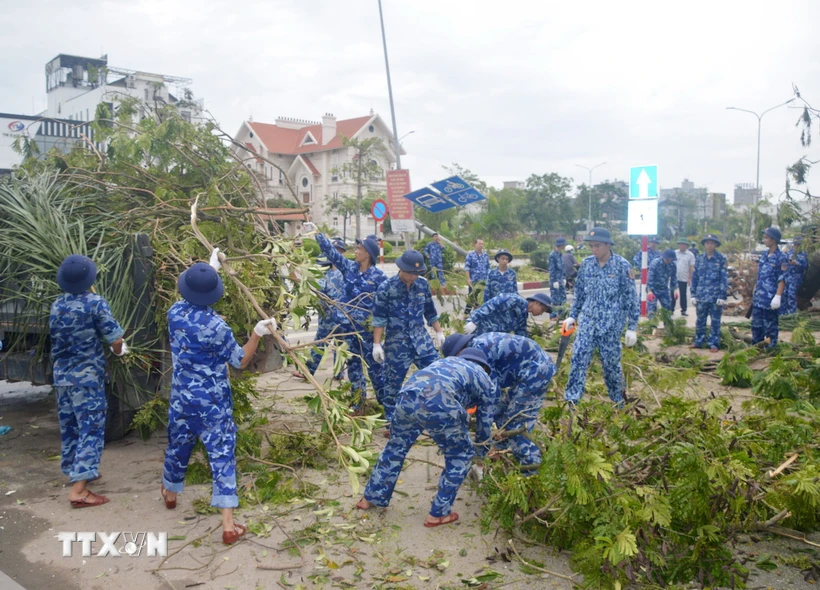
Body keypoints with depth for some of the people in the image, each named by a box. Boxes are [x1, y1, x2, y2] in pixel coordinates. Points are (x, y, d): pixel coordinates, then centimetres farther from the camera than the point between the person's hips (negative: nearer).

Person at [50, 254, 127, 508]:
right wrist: (119, 351, 6)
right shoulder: (96, 303, -14)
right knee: (91, 428, -5)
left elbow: (56, 338, 15)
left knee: (69, 426, 18)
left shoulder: (56, 306, 4)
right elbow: (116, 340, -16)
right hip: (87, 376, -7)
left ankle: (76, 472, 35)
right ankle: (78, 489, -10)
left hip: (62, 375, 7)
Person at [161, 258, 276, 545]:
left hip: (182, 396, 5)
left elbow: (188, 301, 20)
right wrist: (257, 334, -17)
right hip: (213, 400, -5)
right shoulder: (216, 326, -21)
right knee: (222, 453, -3)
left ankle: (170, 493, 51)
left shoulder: (175, 312, -6)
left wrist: (210, 268, 28)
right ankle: (228, 525, -5)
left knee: (178, 444, 25)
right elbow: (240, 361, -10)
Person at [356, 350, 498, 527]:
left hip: (407, 395, 5)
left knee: (396, 446, 29)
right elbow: (485, 423, 33)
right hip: (439, 405, -5)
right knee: (460, 456, 21)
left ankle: (371, 498, 43)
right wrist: (480, 452, 50)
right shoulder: (486, 381, 27)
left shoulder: (447, 360, 40)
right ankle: (438, 514, 26)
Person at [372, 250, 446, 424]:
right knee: (393, 382, 7)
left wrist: (439, 332, 14)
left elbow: (430, 311, 13)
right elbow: (379, 319, -10)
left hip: (421, 339, 4)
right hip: (396, 343, -4)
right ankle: (390, 421, 23)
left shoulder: (423, 284, 1)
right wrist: (377, 344, -12)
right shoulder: (386, 288, -11)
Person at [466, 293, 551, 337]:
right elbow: (491, 305, -25)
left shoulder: (523, 316, 13)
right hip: (480, 328, -10)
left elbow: (521, 337, 20)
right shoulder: (515, 300, -17)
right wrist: (474, 321, -29)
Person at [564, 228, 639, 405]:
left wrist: (632, 327, -7)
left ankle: (618, 401, 26)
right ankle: (571, 402, 2)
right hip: (587, 321, 3)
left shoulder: (621, 265, -9)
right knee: (578, 358, -4)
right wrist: (572, 315, 12)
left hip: (611, 325, -3)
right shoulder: (586, 263, 3)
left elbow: (631, 298, -6)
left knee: (611, 363, 6)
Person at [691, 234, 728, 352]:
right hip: (701, 296, 3)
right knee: (700, 320, 11)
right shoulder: (699, 259, 7)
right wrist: (693, 294, 7)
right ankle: (698, 341, 22)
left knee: (715, 321, 4)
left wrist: (722, 296, -10)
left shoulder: (721, 259, -2)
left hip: (715, 297, -3)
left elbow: (724, 278, -5)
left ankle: (714, 344, 11)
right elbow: (695, 277, 10)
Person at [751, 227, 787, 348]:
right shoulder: (763, 256, 12)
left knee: (770, 326, 1)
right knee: (756, 324, 14)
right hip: (758, 299, 7)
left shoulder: (781, 258, -10)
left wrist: (777, 297, -19)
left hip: (770, 300, -7)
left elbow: (782, 280, -14)